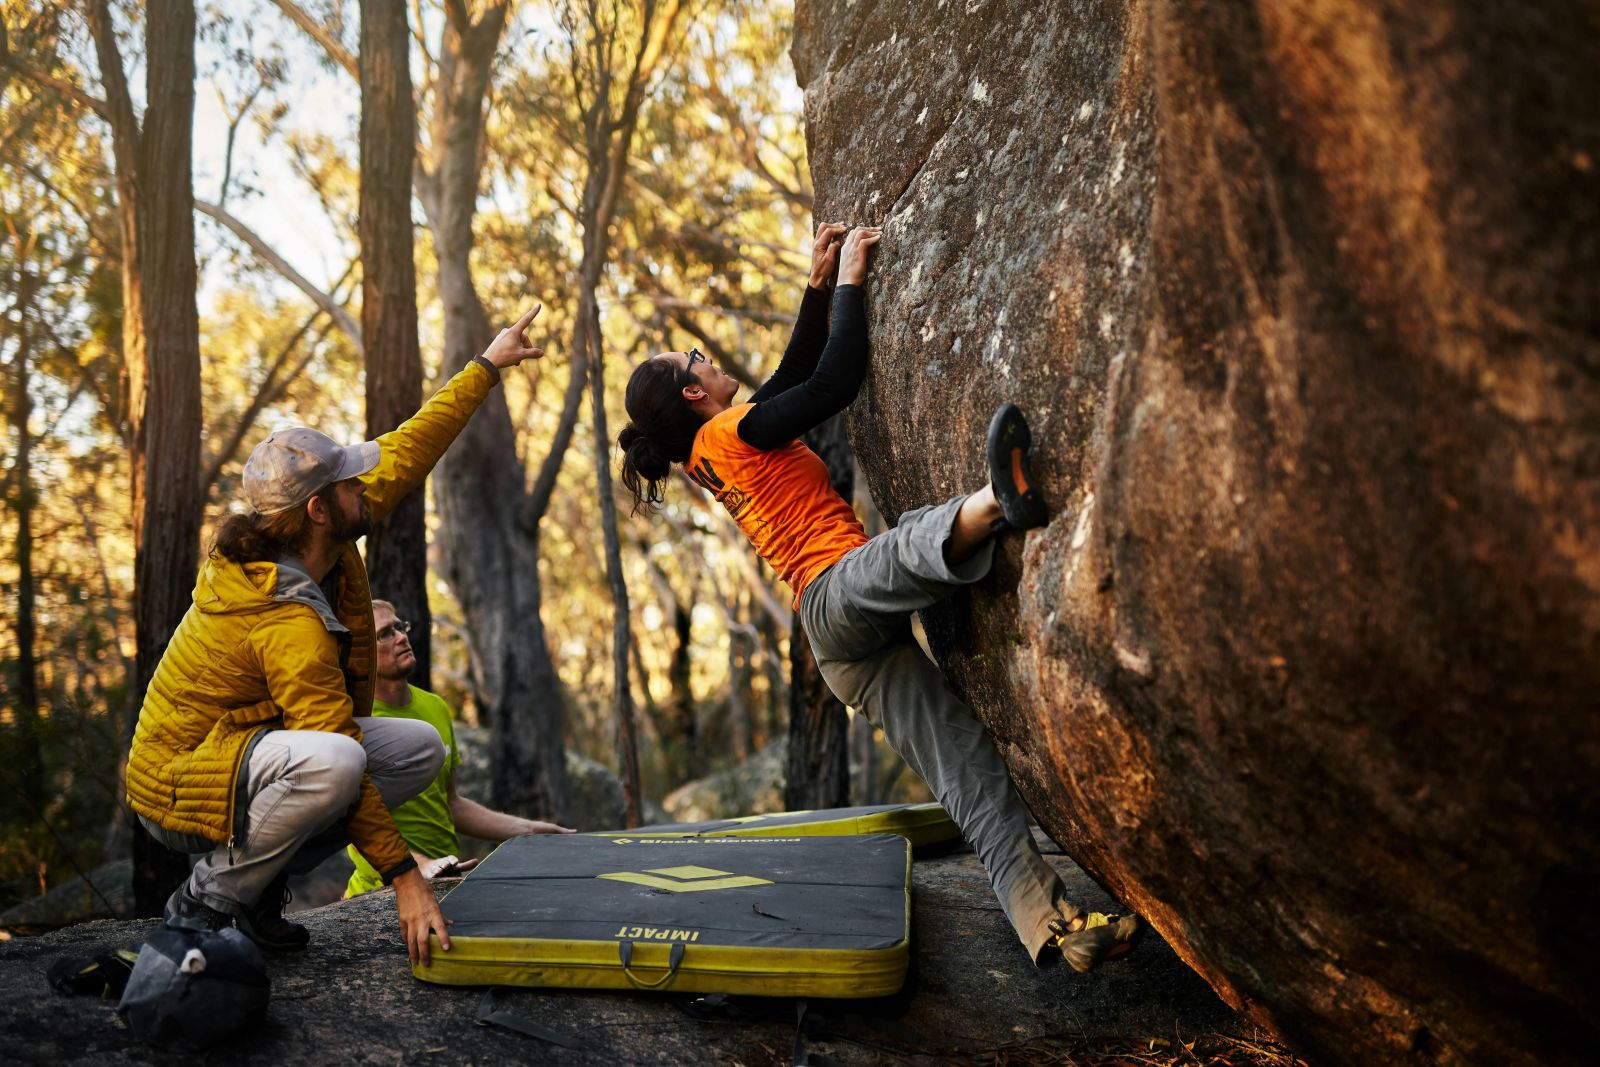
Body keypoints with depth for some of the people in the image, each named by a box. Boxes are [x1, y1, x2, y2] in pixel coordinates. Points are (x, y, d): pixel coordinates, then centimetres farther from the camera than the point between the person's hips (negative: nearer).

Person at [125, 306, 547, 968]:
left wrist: (487, 367, 9)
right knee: (331, 762, -39)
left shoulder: (318, 544, -5)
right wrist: (402, 876, -27)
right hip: (180, 787, -10)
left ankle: (263, 876, 6)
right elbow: (346, 768, -30)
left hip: (249, 749, 10)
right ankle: (205, 902, -13)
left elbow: (402, 456, 3)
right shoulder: (291, 627, -30)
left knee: (421, 747, 2)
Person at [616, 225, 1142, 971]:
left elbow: (796, 370, 34)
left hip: (849, 648, 9)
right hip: (839, 592, -9)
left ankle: (1052, 926, -16)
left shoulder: (716, 454, 28)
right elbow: (836, 380, -4)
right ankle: (994, 501, -79)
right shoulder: (730, 433, 2)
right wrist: (849, 280, 5)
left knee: (972, 775, -6)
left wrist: (818, 284, 30)